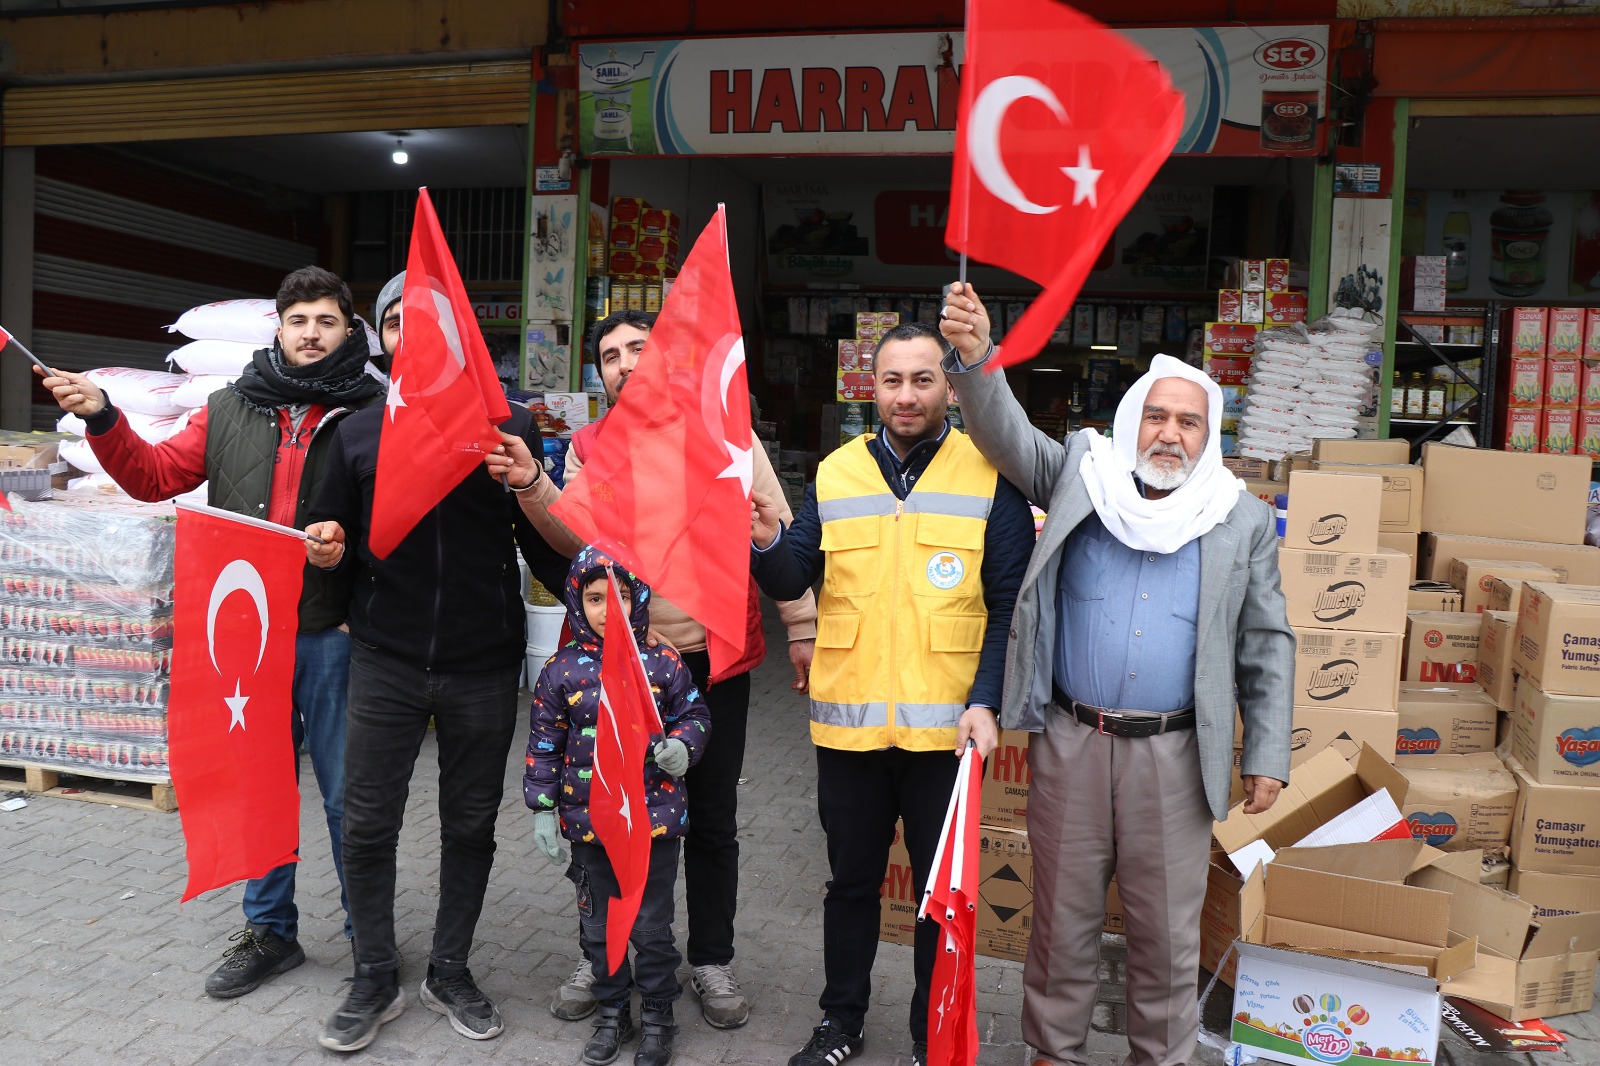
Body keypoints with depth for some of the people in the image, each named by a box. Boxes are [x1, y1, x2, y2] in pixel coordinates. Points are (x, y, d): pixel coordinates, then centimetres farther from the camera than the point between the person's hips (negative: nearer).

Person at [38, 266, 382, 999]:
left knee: (348, 797, 5)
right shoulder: (232, 409, 10)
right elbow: (155, 475, 14)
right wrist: (101, 417, 2)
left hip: (336, 634, -4)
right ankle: (269, 931, 35)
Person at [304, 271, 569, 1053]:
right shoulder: (359, 433, 6)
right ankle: (376, 981, 25)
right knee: (367, 826, 4)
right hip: (385, 664, 1)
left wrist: (529, 486, -20)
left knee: (471, 827, 11)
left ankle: (450, 972, 31)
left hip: (483, 667, -1)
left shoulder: (510, 427, 0)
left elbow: (549, 553, -2)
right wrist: (327, 552, -9)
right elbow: (334, 537, 14)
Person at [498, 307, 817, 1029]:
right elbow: (579, 538, -2)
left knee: (712, 822, 12)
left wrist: (802, 628, -5)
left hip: (714, 659, -2)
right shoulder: (590, 445, 7)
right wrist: (533, 487, -18)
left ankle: (711, 961, 31)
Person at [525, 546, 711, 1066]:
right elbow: (544, 746, 3)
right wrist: (543, 809, 1)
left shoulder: (663, 663, -5)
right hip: (589, 822, 2)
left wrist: (683, 746, -16)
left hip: (655, 816, -1)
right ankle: (612, 1012, 35)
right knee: (598, 925, 15)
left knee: (653, 925, 9)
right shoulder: (561, 671, -3)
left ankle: (657, 1014, 29)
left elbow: (694, 714, 5)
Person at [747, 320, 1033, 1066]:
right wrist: (768, 542, -19)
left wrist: (985, 702, -15)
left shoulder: (991, 476, -4)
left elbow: (1009, 606, -5)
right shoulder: (835, 473, 5)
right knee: (851, 879, 17)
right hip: (848, 720, 3)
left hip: (945, 726, -2)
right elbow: (793, 580, 2)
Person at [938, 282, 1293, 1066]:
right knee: (1063, 918, 13)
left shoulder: (1243, 521, 4)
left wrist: (1267, 755, 2)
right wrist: (974, 356, -26)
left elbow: (1266, 647, 6)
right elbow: (1008, 434, -8)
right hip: (1070, 743, 0)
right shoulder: (1082, 473, 4)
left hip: (1174, 756, 0)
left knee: (1168, 930, 13)